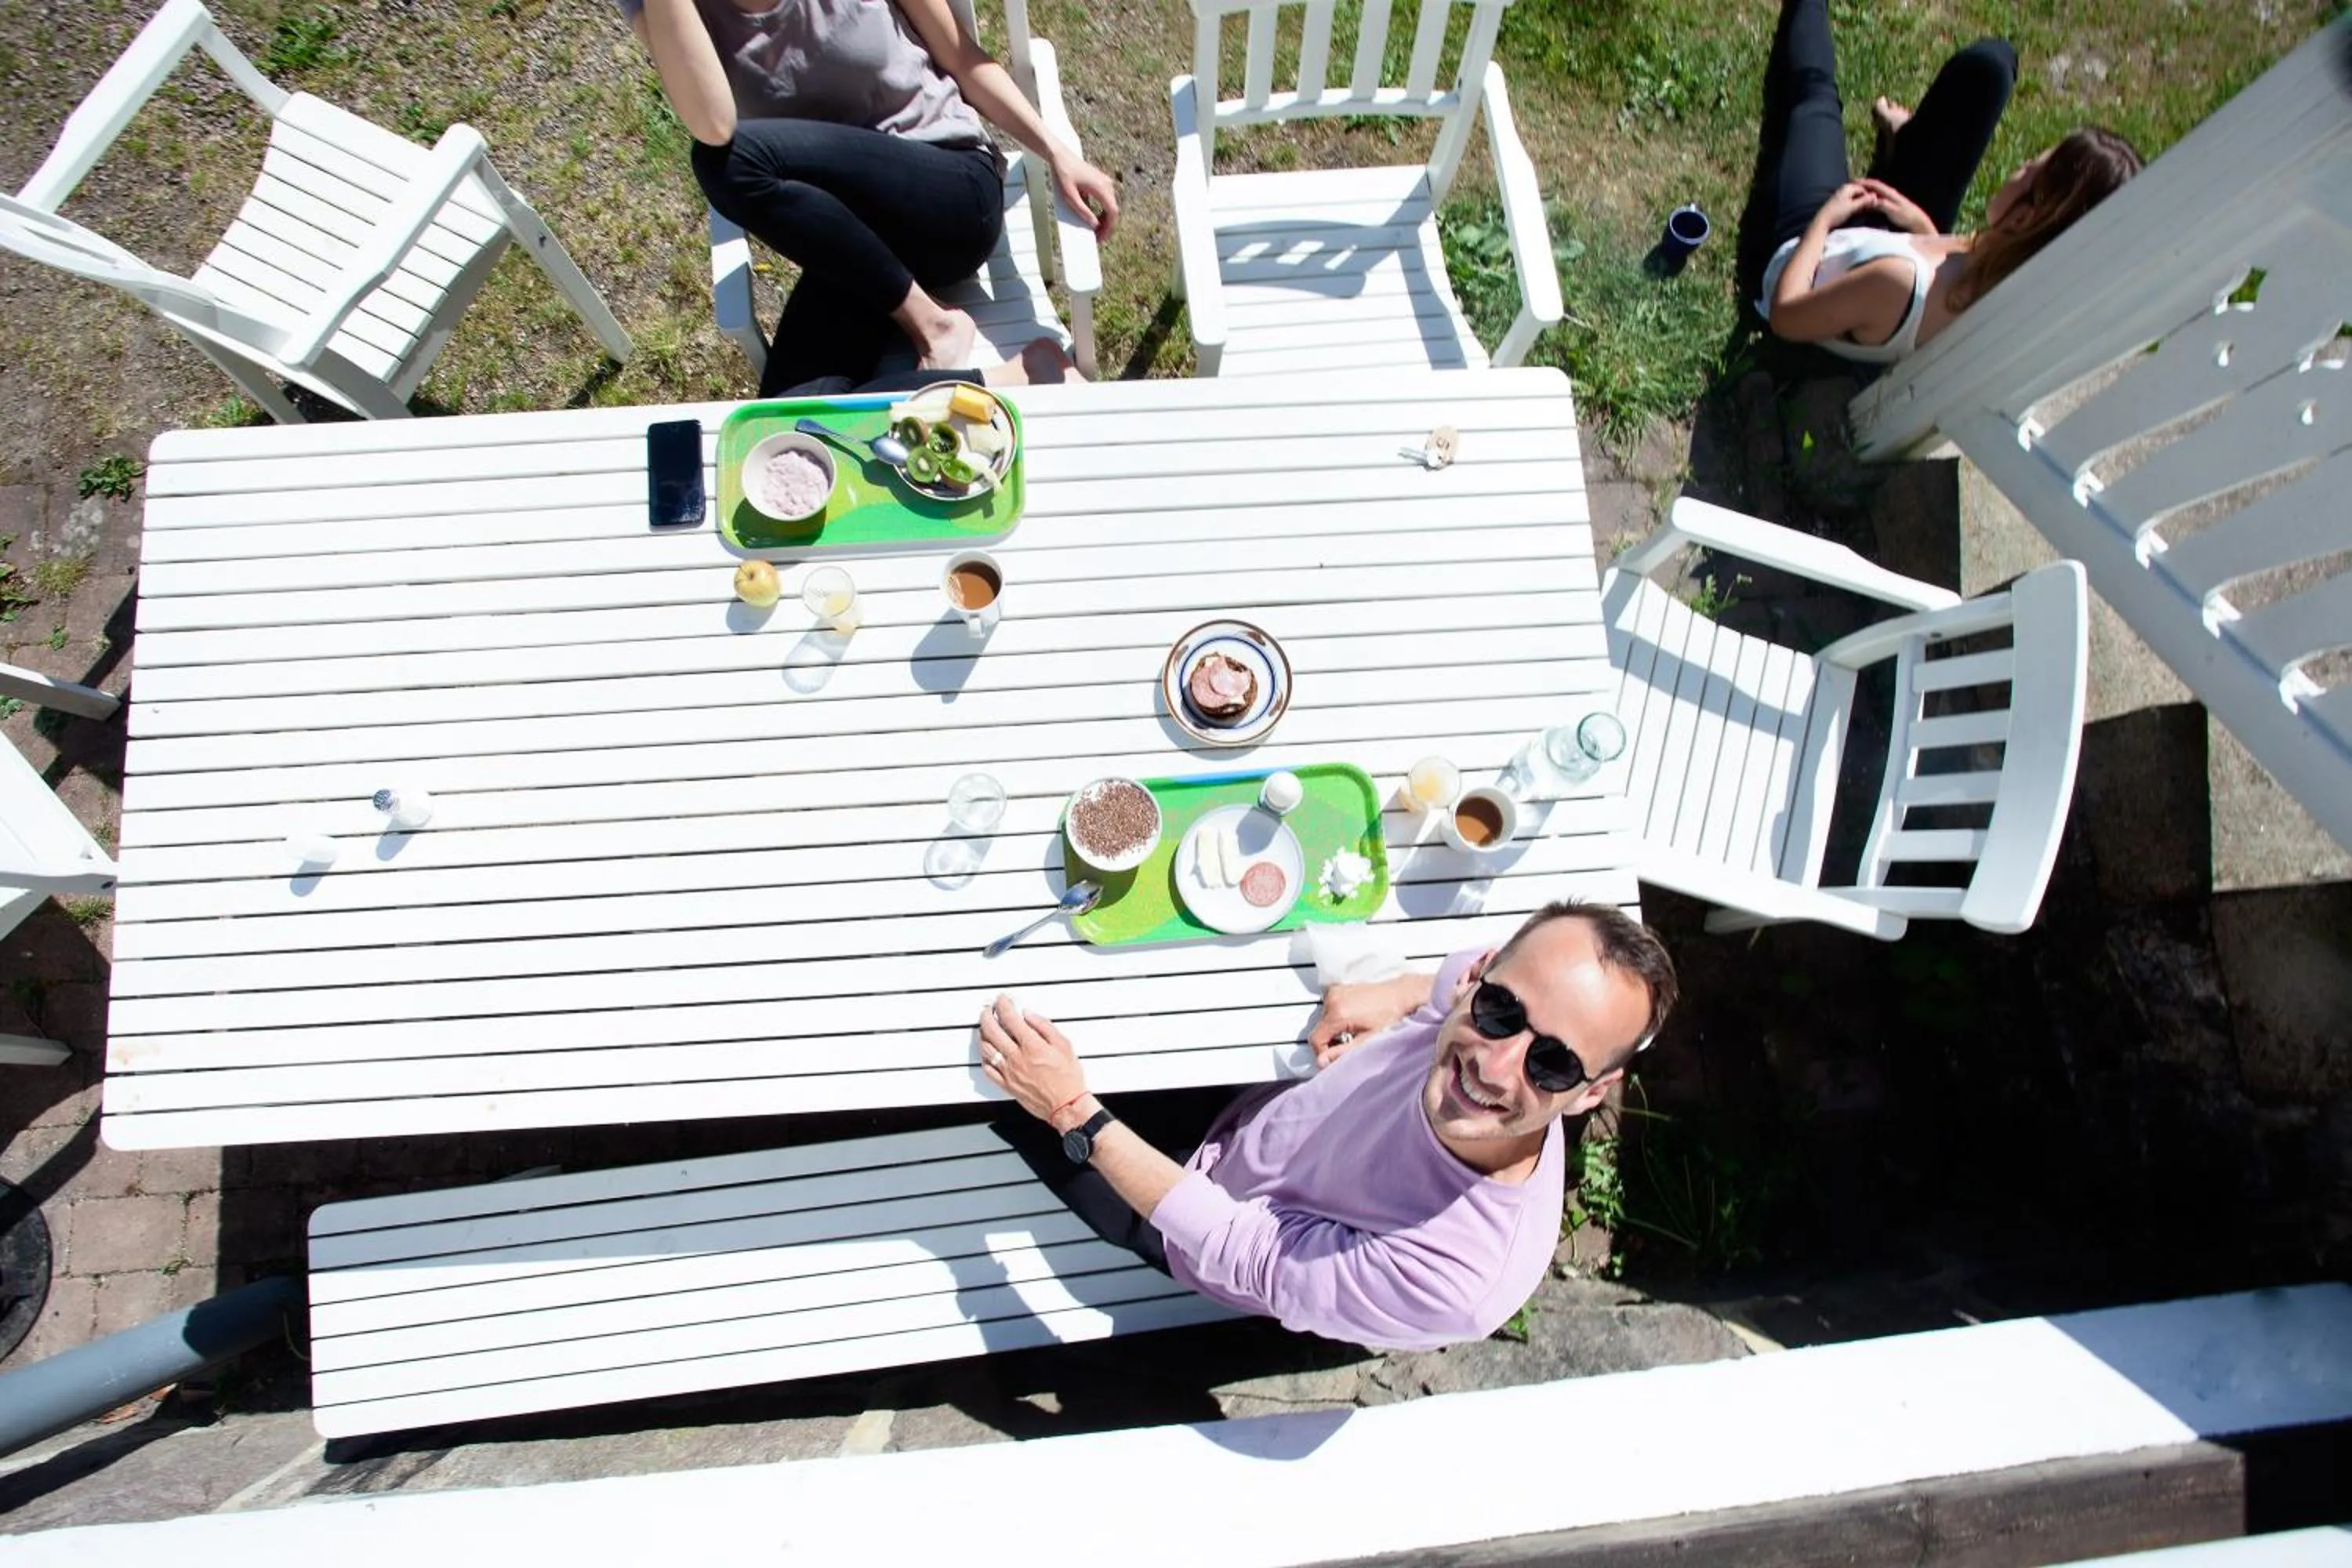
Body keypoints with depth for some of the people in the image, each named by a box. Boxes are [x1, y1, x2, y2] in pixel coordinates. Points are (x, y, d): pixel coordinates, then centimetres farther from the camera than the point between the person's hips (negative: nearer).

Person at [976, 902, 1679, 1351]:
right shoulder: (1479, 994, -32)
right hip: (1249, 1103, 4)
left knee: (1009, 1089, 6)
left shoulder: (1458, 1282, -44)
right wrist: (1397, 993, -18)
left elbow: (1238, 1252, -31)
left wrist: (1072, 1112, -31)